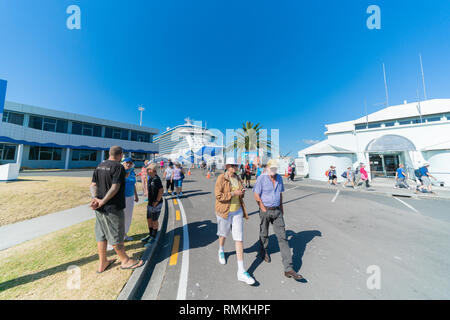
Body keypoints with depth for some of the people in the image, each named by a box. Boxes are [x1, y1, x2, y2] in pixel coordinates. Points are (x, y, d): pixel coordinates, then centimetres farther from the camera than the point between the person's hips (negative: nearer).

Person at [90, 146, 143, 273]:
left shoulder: (100, 166, 8)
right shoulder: (118, 167, -17)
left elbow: (93, 184, 3)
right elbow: (115, 188, -23)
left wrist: (95, 198, -9)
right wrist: (103, 202, -14)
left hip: (100, 208, 8)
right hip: (112, 208, -8)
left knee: (101, 235, 18)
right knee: (116, 235, 7)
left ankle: (102, 263, 33)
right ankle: (125, 261, 25)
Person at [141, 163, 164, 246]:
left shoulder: (156, 179, -20)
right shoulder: (150, 178, 9)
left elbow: (161, 190, -24)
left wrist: (157, 201, -20)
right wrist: (150, 201, 18)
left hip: (156, 204, -9)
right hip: (150, 203, 9)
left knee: (154, 220, 5)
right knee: (149, 219, 18)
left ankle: (153, 237, 22)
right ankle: (150, 235, 36)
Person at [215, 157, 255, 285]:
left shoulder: (238, 178, 3)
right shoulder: (221, 178, -16)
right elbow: (218, 196, -21)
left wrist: (242, 192, -4)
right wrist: (234, 193, -23)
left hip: (237, 212, 4)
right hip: (224, 212, -3)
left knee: (239, 239, 3)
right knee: (223, 234, 21)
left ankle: (241, 271, 16)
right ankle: (221, 251, 55)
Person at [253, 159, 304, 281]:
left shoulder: (279, 178, 3)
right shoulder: (261, 178, -14)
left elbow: (280, 193, 14)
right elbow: (256, 194, -12)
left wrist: (281, 207, 13)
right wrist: (263, 209, -10)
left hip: (277, 211, 4)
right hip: (265, 210, -3)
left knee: (282, 237, 3)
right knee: (264, 234, 17)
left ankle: (288, 269, 12)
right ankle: (263, 251, 46)